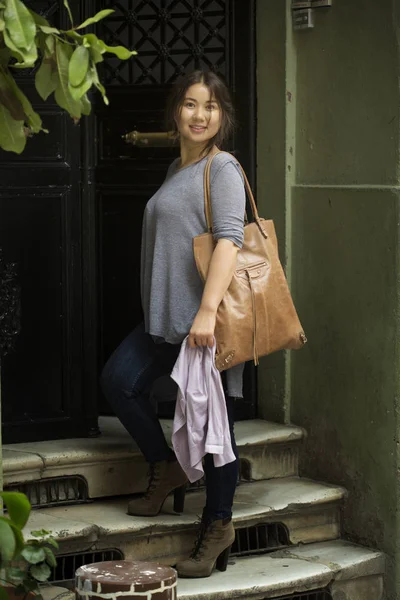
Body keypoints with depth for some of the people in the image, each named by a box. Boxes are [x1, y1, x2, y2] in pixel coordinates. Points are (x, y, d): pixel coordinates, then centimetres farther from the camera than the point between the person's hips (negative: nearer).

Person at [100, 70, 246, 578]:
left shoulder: (223, 168, -9)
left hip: (209, 319, -9)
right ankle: (166, 469, 20)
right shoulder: (176, 170, 18)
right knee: (118, 381, 2)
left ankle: (218, 523, 10)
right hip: (167, 315, 9)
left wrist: (208, 311, -29)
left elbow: (229, 241, -20)